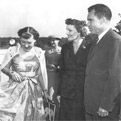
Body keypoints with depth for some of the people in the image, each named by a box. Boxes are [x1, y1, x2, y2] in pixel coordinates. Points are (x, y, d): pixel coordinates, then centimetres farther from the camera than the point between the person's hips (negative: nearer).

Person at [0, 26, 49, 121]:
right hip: (15, 88, -1)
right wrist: (11, 73, -17)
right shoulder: (12, 51, -5)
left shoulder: (39, 53, -4)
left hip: (33, 90, 1)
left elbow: (42, 73, 3)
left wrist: (45, 90, 7)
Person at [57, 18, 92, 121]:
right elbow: (62, 70, 11)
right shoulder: (65, 47, 6)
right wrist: (59, 92, 9)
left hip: (83, 93, -4)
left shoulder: (89, 47, -9)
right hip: (66, 93, 4)